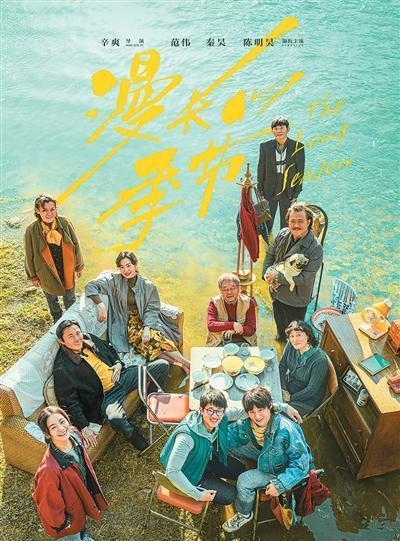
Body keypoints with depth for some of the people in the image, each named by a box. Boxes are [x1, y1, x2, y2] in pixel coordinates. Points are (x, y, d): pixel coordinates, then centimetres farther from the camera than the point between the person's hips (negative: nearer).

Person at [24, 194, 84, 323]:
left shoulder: (65, 223, -17)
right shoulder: (31, 231, -20)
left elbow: (75, 245, -4)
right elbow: (30, 255, -8)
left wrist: (79, 266, 4)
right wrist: (33, 276, 1)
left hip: (67, 271, 1)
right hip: (47, 274, -1)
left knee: (70, 298, 22)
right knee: (52, 300, 24)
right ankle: (58, 321, 51)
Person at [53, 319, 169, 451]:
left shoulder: (89, 339, 4)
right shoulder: (62, 369, -15)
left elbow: (110, 349, 23)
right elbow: (68, 402, -14)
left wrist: (118, 363, 4)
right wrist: (83, 427, -19)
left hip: (121, 377, 7)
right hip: (106, 396, -6)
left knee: (162, 365, 0)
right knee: (116, 419, -41)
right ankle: (144, 446, -8)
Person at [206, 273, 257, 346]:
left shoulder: (248, 302, -1)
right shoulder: (214, 303, -4)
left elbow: (251, 329, -4)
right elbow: (210, 325, -16)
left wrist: (234, 330, -23)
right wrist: (232, 325, -28)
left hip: (243, 341, 1)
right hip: (219, 342, -1)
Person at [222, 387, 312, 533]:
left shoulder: (285, 430, -37)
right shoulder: (246, 424, -19)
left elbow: (302, 462, -30)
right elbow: (228, 436, -10)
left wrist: (280, 484, -31)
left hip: (283, 470, -6)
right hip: (266, 454, 6)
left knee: (244, 481, -17)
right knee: (234, 447, -8)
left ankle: (244, 515, 13)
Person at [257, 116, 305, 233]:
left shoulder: (298, 147, -4)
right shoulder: (265, 146, -2)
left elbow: (300, 172, 0)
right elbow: (261, 170, 3)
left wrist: (296, 194, -2)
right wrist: (261, 192, 1)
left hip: (288, 194, 0)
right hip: (269, 193, 1)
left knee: (286, 226, 7)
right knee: (265, 225, 2)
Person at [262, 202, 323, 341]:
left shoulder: (315, 248, -28)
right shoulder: (283, 234, -11)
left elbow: (305, 279, -29)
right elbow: (270, 254, 3)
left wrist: (277, 276, -29)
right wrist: (267, 274, -12)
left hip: (296, 300, -5)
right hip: (276, 292, 5)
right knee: (279, 322, 33)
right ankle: (281, 339, 63)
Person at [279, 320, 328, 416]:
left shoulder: (320, 359, -31)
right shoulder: (291, 345, -16)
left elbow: (311, 390, -23)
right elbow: (282, 366, -1)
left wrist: (290, 398, -16)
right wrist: (283, 389, -11)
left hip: (307, 400, -5)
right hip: (289, 385, 6)